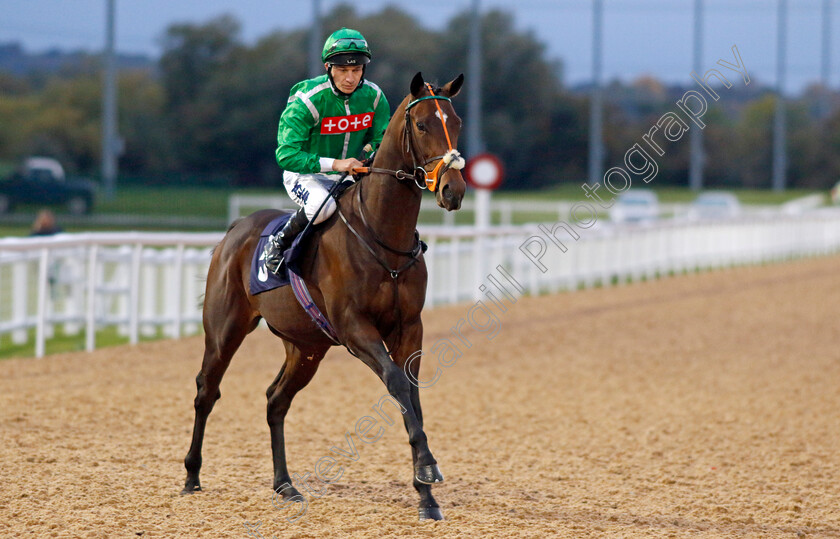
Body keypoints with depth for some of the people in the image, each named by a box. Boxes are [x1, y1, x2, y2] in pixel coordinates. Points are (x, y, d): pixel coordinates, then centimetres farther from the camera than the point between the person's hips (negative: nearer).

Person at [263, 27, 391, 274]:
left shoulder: (373, 96, -7)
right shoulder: (307, 101, -23)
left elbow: (384, 140, 4)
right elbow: (287, 155, -27)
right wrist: (334, 164, -38)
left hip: (351, 177, 5)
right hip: (306, 175, -5)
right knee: (323, 205, -37)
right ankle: (279, 243, -11)